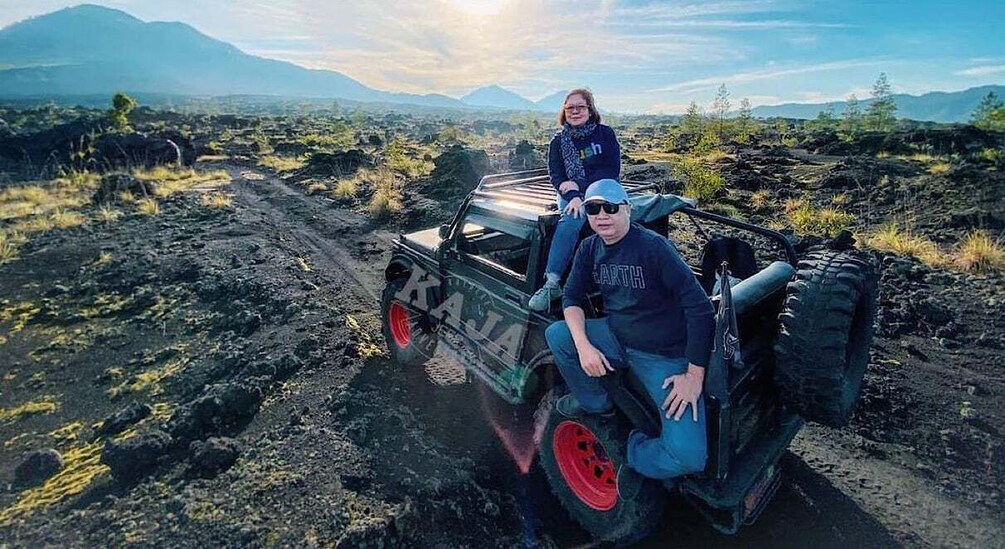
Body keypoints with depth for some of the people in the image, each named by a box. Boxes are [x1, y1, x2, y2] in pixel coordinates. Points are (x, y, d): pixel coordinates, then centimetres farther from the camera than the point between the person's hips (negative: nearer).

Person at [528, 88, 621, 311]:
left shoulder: (605, 133, 5)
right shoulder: (558, 141, 9)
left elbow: (612, 172, -3)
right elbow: (555, 176, -2)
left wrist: (579, 184, -14)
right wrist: (573, 197, -22)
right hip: (571, 195, 1)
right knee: (572, 218, -33)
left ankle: (553, 282, -36)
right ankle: (552, 282, -40)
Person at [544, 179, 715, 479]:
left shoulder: (653, 246, -20)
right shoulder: (590, 248, 0)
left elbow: (699, 307, -21)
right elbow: (572, 297, 0)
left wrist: (694, 376, -19)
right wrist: (583, 345, -18)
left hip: (666, 355, -5)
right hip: (616, 337, 6)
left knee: (688, 456, -22)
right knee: (556, 334, -13)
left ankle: (631, 452, 12)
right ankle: (595, 402, 11)